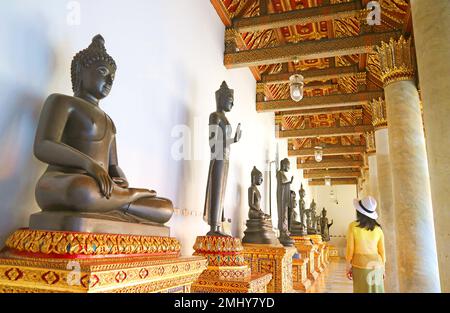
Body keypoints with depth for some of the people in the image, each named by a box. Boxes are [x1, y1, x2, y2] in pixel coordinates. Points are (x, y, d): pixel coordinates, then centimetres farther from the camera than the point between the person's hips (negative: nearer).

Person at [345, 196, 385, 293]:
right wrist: (383, 269, 17)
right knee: (376, 290, 12)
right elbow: (382, 251, 6)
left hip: (361, 265, -3)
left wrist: (348, 267, 2)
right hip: (376, 265, 3)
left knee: (362, 290, 6)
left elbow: (350, 248, -7)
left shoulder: (353, 226, -9)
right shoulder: (378, 228, 1)